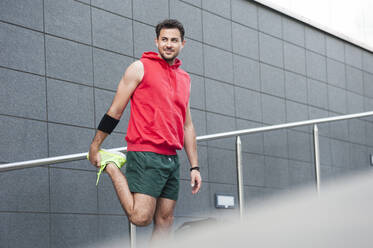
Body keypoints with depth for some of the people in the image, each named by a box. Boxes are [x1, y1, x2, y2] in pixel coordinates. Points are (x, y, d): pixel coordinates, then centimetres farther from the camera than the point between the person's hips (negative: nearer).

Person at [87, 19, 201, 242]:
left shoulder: (185, 79, 18)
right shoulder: (140, 68, 0)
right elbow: (115, 111, 1)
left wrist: (194, 167, 14)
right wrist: (95, 148, 0)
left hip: (171, 158, 6)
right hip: (144, 154, -6)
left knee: (165, 223, 3)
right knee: (141, 217, -14)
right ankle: (112, 167, 6)